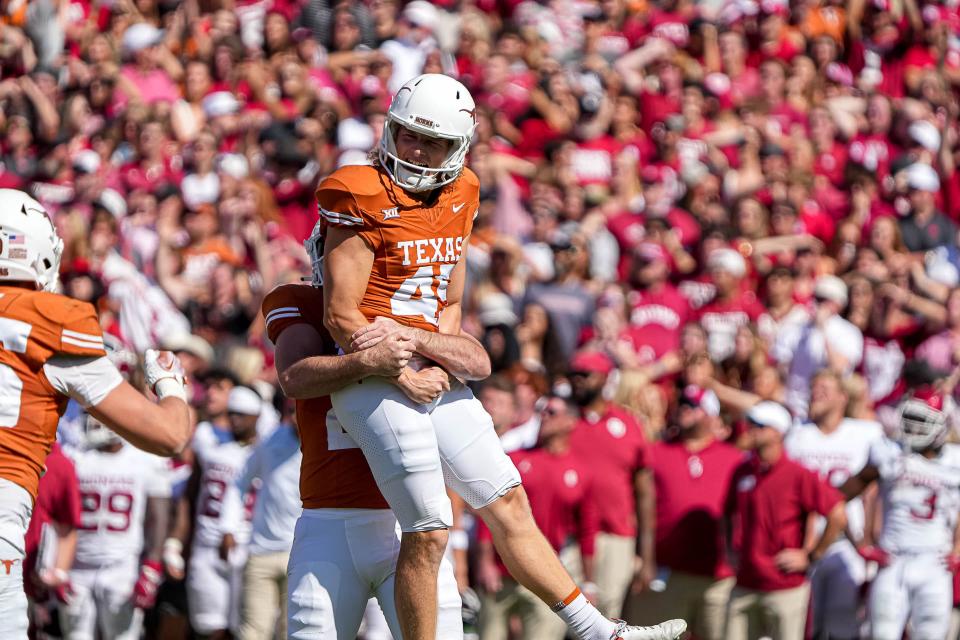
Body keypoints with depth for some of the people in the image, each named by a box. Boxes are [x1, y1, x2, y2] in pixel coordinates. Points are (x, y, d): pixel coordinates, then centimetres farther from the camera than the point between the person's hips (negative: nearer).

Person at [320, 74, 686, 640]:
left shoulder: (457, 199, 11)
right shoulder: (365, 201, -11)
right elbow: (340, 316, -12)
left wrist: (435, 364, -1)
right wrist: (405, 377, -12)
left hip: (434, 380, 7)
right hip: (375, 380, -7)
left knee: (509, 505, 12)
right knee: (428, 533, -9)